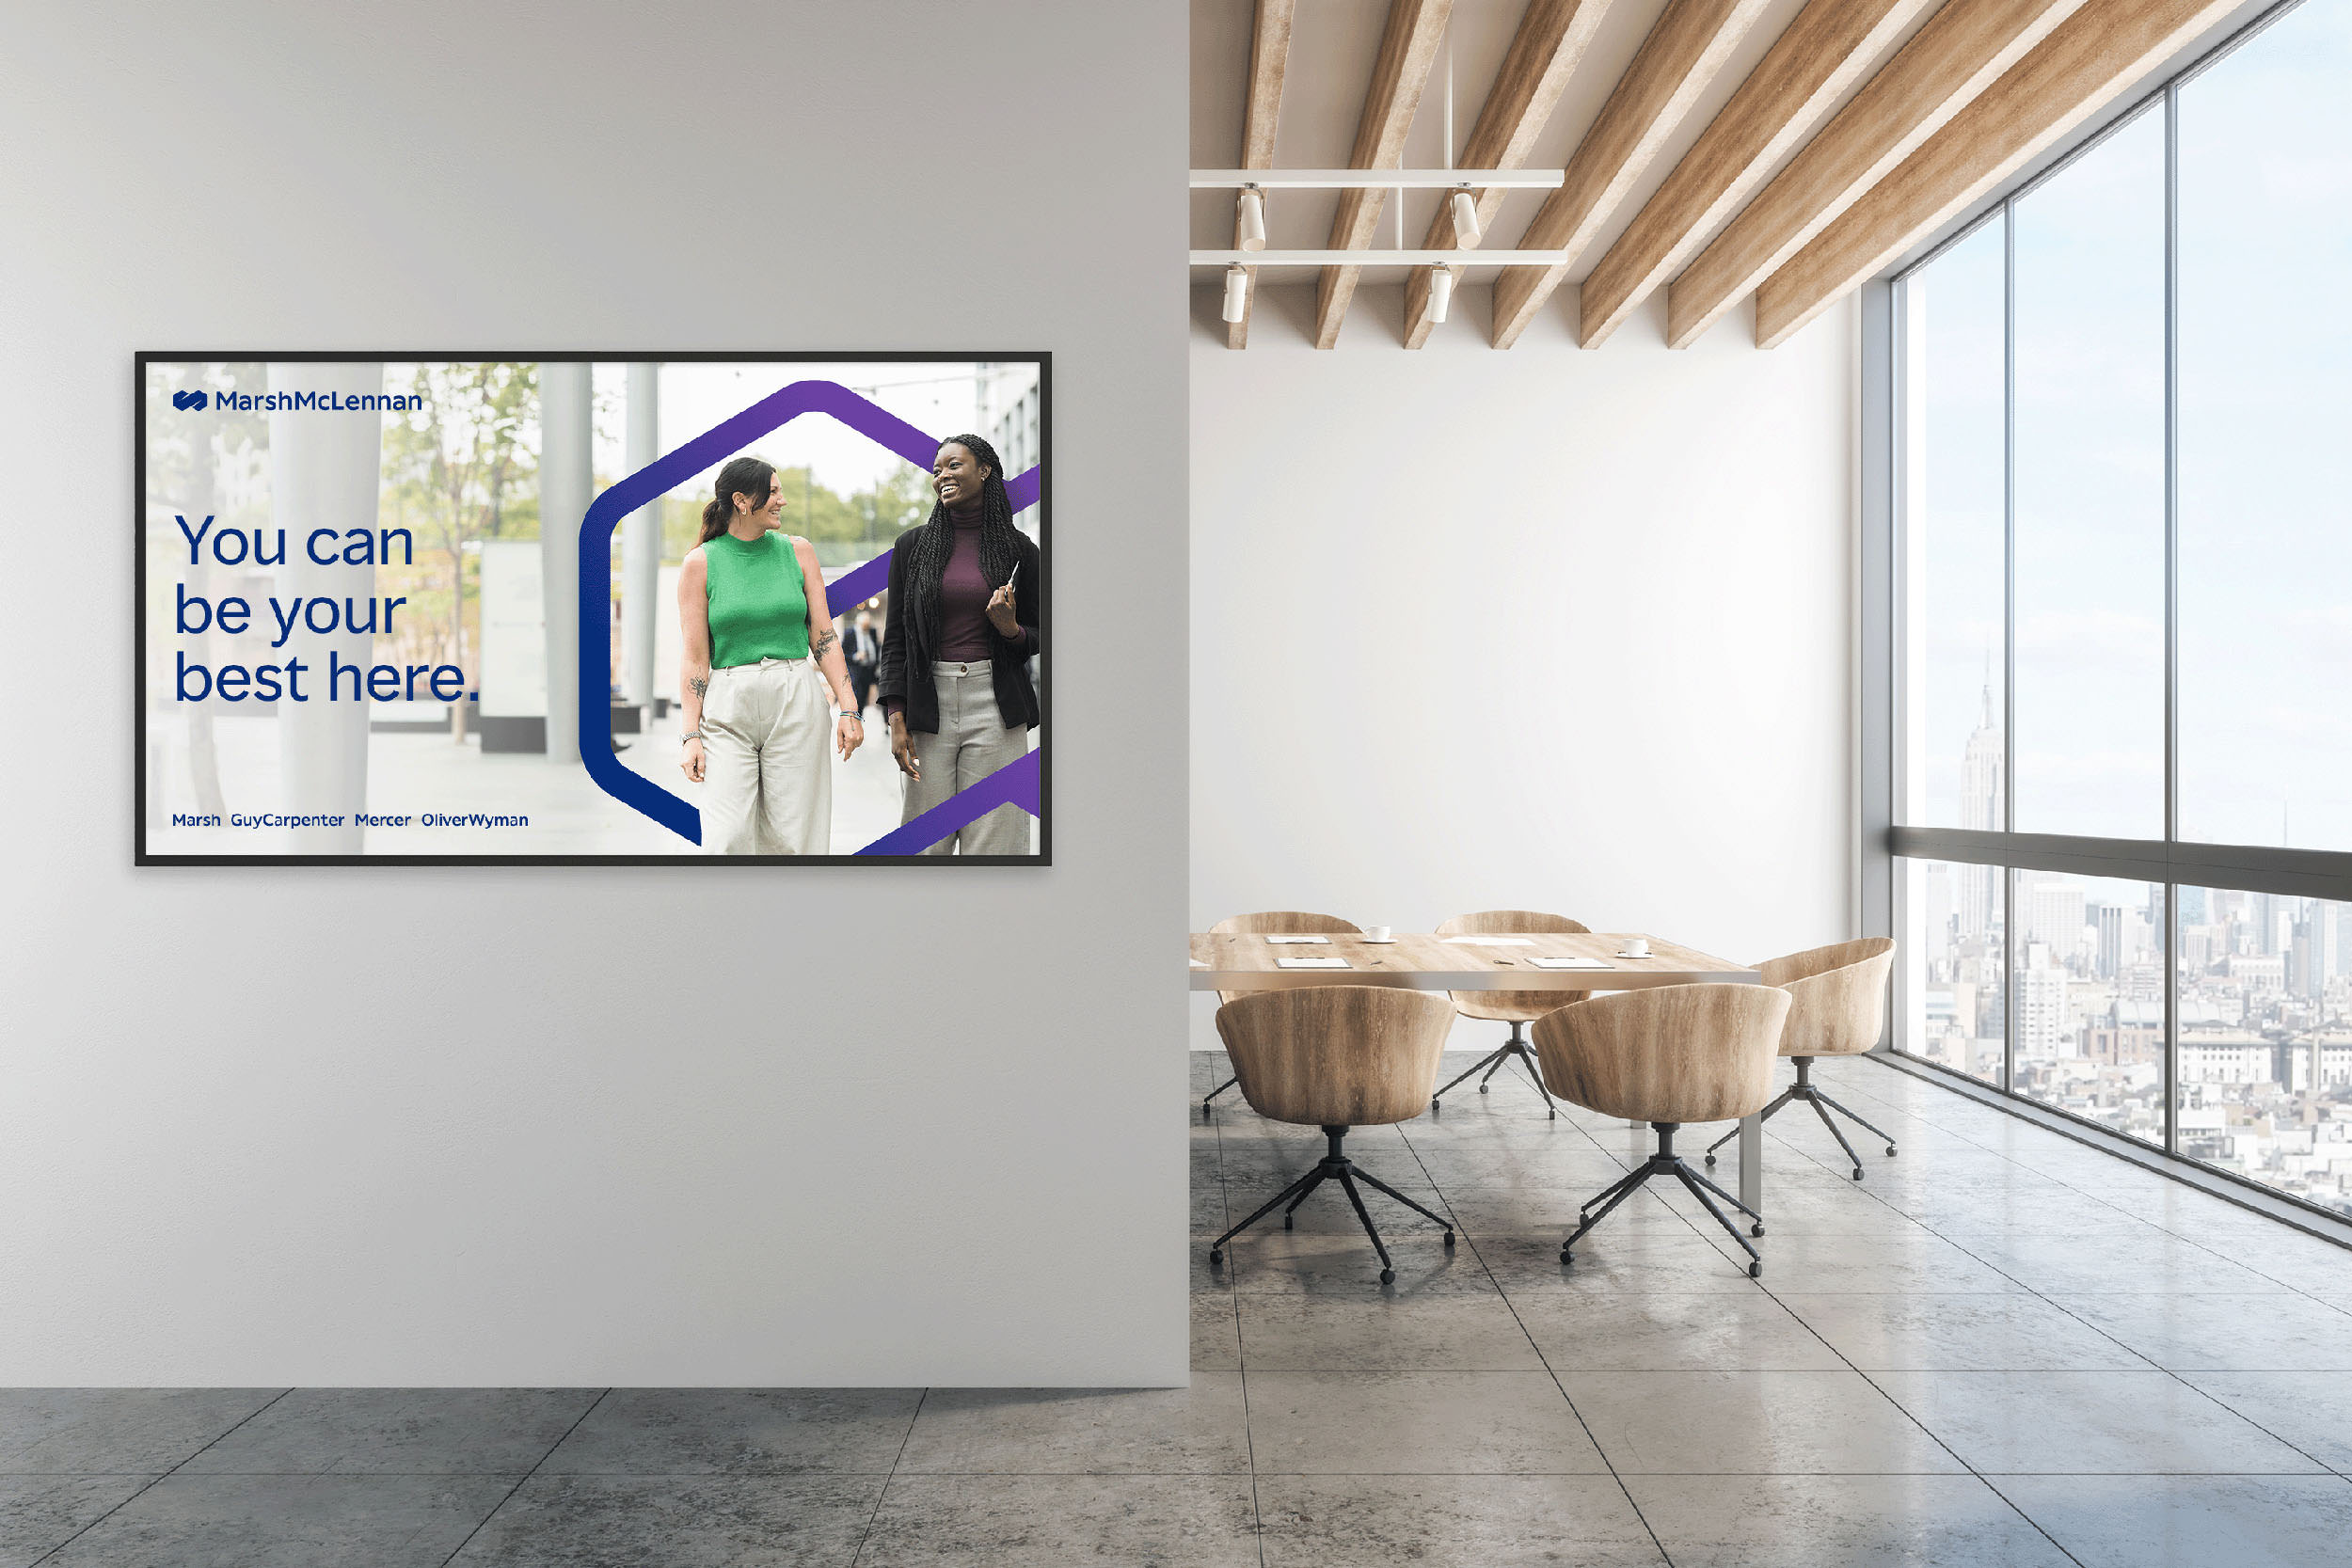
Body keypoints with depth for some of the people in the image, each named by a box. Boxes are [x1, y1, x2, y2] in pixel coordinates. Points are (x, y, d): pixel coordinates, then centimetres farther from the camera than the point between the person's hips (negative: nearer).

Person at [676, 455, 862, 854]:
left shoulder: (797, 551, 8)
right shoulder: (701, 562, 2)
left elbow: (824, 638, 8)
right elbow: (695, 657, 1)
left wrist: (846, 708, 0)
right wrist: (692, 735, -6)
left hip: (796, 705, 2)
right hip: (728, 708, -1)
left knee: (793, 840, 0)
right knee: (729, 840, -9)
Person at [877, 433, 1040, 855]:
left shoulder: (1019, 549, 6)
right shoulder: (913, 545, 7)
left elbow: (1039, 638, 12)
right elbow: (895, 637, 6)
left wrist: (1011, 629, -11)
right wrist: (896, 718, -3)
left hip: (994, 705, -1)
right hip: (928, 704, 1)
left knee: (993, 841, -1)